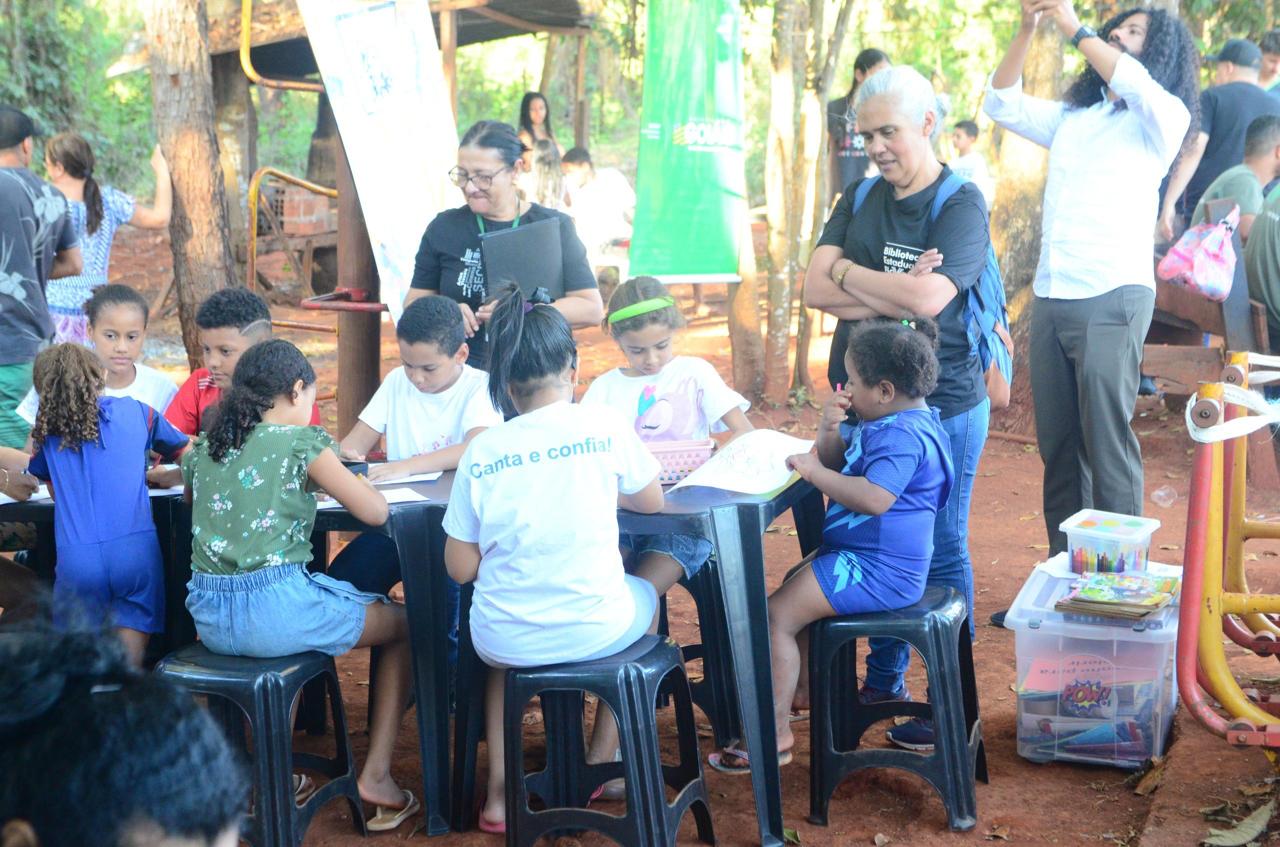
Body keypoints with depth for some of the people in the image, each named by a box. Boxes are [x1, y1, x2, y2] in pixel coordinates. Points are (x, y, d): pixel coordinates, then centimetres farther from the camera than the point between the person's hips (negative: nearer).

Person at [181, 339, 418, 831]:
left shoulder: (203, 449, 12)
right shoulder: (301, 441, -4)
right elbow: (375, 512, -3)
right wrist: (339, 477, 17)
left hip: (208, 620, 6)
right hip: (274, 612, -6)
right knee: (402, 625, 17)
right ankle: (376, 777, 10)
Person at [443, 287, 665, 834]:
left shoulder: (482, 451, -5)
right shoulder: (604, 426, -7)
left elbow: (461, 568, -2)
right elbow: (652, 502, 10)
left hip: (506, 643, 1)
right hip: (595, 631, -1)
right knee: (645, 596, 34)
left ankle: (499, 789, 27)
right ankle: (600, 762, 36)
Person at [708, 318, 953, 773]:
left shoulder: (903, 436, -24)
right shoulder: (882, 424, 11)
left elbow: (874, 498, -37)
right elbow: (837, 459, 21)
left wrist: (816, 472, -27)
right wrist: (830, 426, -1)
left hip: (876, 569, -12)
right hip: (867, 557, 12)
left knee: (777, 614, -13)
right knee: (793, 586, 30)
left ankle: (775, 732, -8)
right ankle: (804, 686, 40)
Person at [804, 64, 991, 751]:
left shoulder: (961, 205, -9)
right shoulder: (860, 198, 8)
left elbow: (929, 297, -23)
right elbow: (815, 289, -2)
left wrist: (848, 273, -9)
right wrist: (894, 294, -15)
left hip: (941, 406, -5)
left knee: (940, 552, 4)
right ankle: (882, 687, 27)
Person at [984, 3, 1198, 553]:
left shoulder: (1164, 118, 3)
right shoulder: (1072, 118, 22)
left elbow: (1136, 85, -18)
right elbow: (1002, 104, 19)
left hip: (1113, 300, -6)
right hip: (1051, 298, 6)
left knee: (1106, 443, -10)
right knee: (1056, 445, 7)